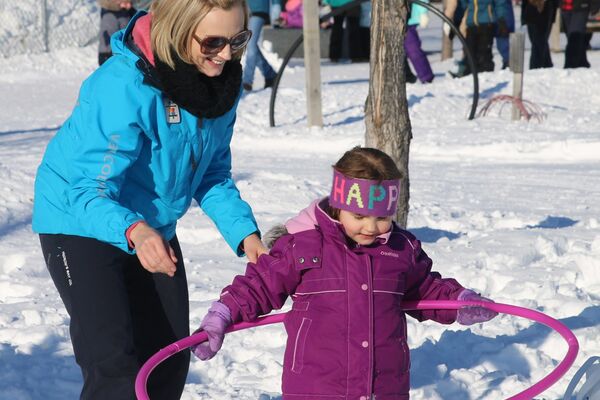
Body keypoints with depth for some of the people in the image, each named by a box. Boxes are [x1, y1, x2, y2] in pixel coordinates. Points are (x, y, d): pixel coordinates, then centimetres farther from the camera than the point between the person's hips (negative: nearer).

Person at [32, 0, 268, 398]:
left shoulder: (223, 80, -10)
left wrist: (244, 232, -11)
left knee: (170, 363, 11)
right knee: (115, 364, -18)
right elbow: (89, 191, -37)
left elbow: (213, 174, 4)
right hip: (79, 221, -7)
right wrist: (133, 231, -56)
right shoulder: (123, 86, -34)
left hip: (153, 228, 7)